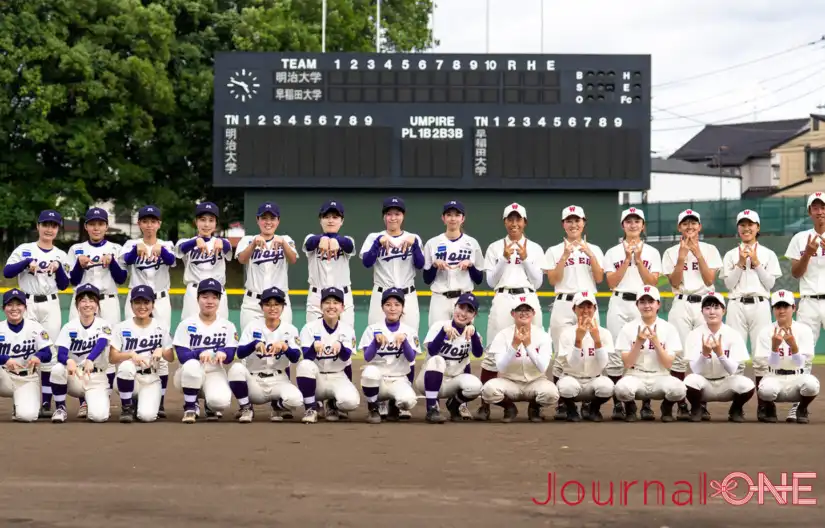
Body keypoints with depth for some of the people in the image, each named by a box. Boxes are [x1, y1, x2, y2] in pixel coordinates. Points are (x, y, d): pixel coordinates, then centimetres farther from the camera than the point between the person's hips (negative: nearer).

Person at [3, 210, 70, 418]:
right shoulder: (24, 250, 4)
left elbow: (63, 286, 6)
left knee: (49, 353, 0)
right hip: (27, 305, -1)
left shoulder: (61, 255, 10)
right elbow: (7, 272, -7)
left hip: (50, 307, 1)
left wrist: (59, 268, -10)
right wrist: (28, 262, -18)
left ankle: (46, 402, 2)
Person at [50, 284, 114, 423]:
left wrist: (89, 360, -47)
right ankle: (60, 408, -11)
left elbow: (100, 345, -25)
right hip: (74, 377, 1)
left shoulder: (103, 325, -4)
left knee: (98, 415, -24)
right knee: (57, 369, -33)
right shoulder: (69, 327, -2)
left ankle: (86, 401, 13)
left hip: (97, 378, -1)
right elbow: (60, 354, -14)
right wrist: (69, 361, -40)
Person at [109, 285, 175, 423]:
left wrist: (161, 351, -21)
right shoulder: (122, 327, -3)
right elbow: (112, 358, -8)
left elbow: (171, 358, 2)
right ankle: (127, 407, -12)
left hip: (151, 380, 1)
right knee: (126, 366, -36)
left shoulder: (161, 328, 1)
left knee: (147, 415, -24)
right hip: (128, 378, 0)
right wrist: (131, 354, -27)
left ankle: (140, 404, 16)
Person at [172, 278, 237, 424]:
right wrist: (200, 353, -34)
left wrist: (223, 353, -31)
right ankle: (190, 407, -14)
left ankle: (210, 406, 10)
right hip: (190, 374, -1)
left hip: (215, 373, 1)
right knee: (192, 365, -38)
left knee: (220, 401, -31)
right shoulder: (186, 324, -5)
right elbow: (182, 356, -13)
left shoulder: (227, 326, 0)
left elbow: (230, 357, -6)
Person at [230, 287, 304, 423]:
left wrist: (284, 346, -34)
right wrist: (255, 344, -32)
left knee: (295, 399, -32)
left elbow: (295, 358, -13)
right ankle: (246, 408, -9)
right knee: (236, 368, -32)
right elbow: (240, 353, -11)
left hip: (278, 381, 0)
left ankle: (277, 406, 7)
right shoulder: (253, 326, 1)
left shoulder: (290, 329, 2)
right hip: (253, 381, 0)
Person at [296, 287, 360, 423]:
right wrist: (314, 346, -39)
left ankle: (333, 406, 8)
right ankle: (311, 408, -15)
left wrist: (340, 346, -38)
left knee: (351, 401, -31)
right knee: (305, 365, -34)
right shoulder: (310, 328, -6)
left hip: (338, 377, 1)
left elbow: (346, 357, -15)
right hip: (316, 379, -1)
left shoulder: (347, 330, -1)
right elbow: (307, 357, -17)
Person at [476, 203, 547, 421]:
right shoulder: (495, 248, 9)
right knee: (493, 351, -6)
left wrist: (525, 259, -6)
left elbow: (537, 283, 4)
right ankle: (485, 404, -2)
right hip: (502, 301, -1)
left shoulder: (535, 249, 11)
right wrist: (504, 259, -8)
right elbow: (491, 282, 2)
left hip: (529, 301, 1)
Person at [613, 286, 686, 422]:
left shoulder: (669, 329, 0)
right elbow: (627, 364, -5)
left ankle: (667, 408, 3)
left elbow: (668, 364, -5)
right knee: (622, 387, -37)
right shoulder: (628, 329, 0)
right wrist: (638, 343, -18)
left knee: (678, 388, -34)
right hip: (636, 377, 0)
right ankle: (630, 409, 0)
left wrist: (656, 342, -17)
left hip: (660, 378, 1)